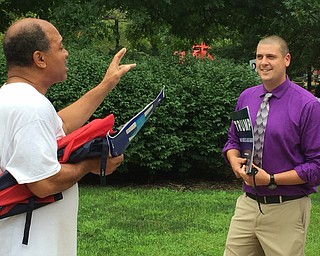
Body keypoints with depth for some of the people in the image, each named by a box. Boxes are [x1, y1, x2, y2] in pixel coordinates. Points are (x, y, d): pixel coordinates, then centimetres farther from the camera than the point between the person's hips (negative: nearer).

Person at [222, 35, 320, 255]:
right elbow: (233, 140, 19)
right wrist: (234, 160, -5)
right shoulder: (246, 97, 7)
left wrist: (271, 179, -17)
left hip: (287, 211, -4)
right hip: (247, 204, 5)